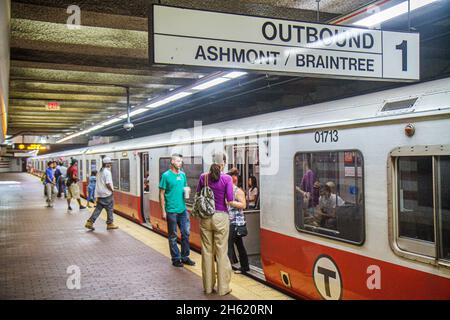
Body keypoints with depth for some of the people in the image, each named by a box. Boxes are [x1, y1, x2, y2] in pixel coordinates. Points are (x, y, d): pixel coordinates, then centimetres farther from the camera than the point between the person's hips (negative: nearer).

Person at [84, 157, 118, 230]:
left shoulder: (100, 172, 13)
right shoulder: (107, 172, -15)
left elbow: (97, 182, 17)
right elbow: (108, 184, -21)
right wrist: (112, 189, -6)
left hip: (99, 194, 8)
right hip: (107, 194, -8)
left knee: (98, 209, 11)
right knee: (110, 209, 5)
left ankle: (90, 222, 4)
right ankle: (110, 224, 13)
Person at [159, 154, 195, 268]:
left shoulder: (183, 174, 9)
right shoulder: (166, 175, -7)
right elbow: (161, 194, -7)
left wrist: (187, 190, -4)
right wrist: (163, 211, -10)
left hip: (183, 209, 5)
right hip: (171, 210, -5)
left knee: (186, 233, 8)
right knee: (173, 236, 6)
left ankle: (185, 257, 21)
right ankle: (176, 259, 16)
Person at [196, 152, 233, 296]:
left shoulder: (203, 177, 0)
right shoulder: (226, 178, -9)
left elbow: (198, 194, 11)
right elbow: (230, 199, -12)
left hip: (205, 218, 3)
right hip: (221, 217, -3)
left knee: (207, 252, 11)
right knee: (221, 252, 4)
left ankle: (208, 286, 21)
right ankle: (223, 287, 11)